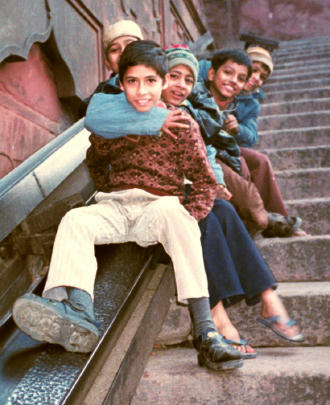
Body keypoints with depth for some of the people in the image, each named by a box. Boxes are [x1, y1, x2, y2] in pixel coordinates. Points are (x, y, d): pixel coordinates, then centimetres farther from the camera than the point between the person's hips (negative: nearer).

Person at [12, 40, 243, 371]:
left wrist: (187, 220, -14)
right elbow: (95, 163, 30)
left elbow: (204, 182, 3)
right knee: (74, 220, -27)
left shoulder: (180, 123, 4)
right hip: (115, 206, 3)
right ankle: (78, 314, -52)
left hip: (160, 205, -3)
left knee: (173, 211, -38)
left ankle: (204, 330, -44)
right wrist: (111, 193, 12)